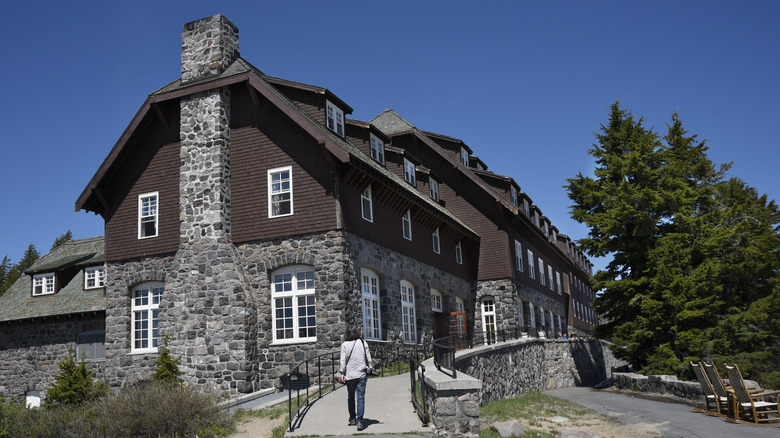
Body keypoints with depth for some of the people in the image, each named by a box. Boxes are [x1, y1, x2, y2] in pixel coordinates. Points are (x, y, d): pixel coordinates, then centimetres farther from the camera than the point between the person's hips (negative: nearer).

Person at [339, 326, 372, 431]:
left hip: (349, 375, 0)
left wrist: (342, 373, 0)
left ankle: (352, 419, 25)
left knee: (350, 397, 16)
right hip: (361, 375, 0)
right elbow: (368, 358, 4)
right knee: (361, 397, -3)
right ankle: (359, 421, -13)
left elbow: (343, 360, -4)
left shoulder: (344, 344, -2)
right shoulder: (363, 343, 2)